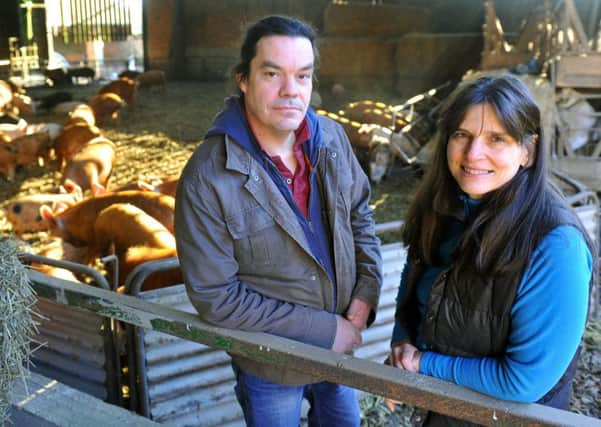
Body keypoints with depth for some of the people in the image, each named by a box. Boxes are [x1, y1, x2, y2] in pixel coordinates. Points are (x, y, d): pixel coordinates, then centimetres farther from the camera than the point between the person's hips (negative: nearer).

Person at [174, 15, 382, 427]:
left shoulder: (332, 138, -10)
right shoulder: (207, 178, -26)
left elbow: (360, 216, 5)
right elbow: (214, 296, -23)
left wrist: (367, 291, -9)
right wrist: (321, 329, -21)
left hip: (339, 345, 5)